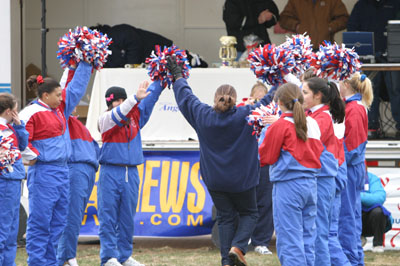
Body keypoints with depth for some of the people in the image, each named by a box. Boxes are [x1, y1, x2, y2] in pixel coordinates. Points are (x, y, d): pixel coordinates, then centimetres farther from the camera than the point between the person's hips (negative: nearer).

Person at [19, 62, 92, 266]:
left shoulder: (60, 108, 14)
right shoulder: (32, 113, -11)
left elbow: (76, 87, 21)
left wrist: (86, 63, 19)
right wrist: (33, 156, -11)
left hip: (62, 171, 9)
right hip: (43, 173, -9)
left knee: (58, 222, 10)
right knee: (40, 221, -6)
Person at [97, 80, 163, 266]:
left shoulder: (135, 117, 12)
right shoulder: (105, 120, 0)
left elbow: (150, 97, 10)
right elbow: (117, 115, -20)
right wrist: (135, 98, -31)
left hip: (131, 174, 4)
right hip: (110, 172, -4)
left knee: (127, 217, 8)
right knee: (108, 217, -5)